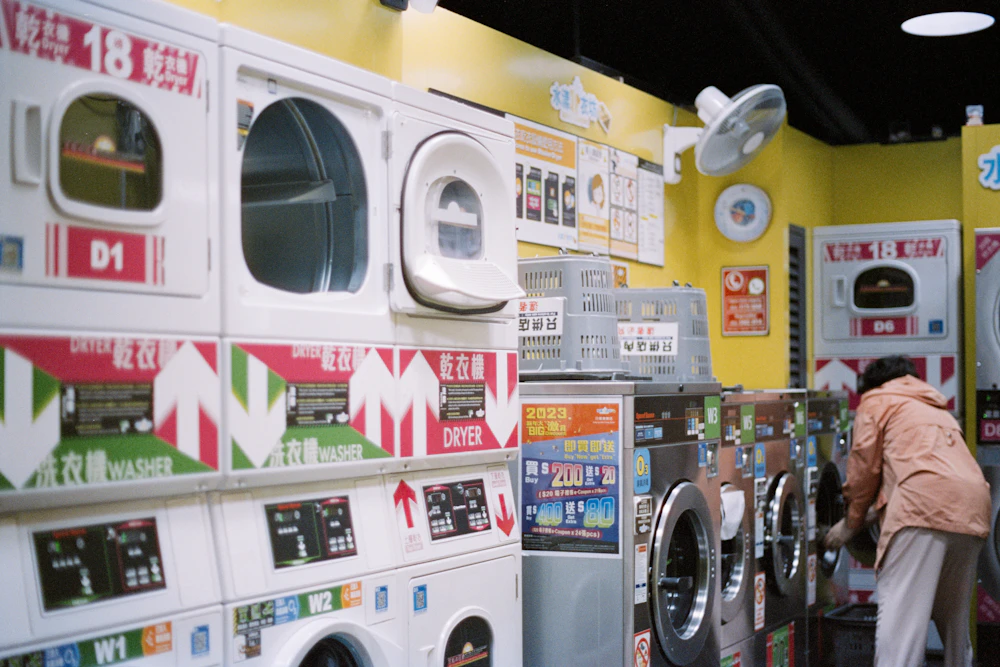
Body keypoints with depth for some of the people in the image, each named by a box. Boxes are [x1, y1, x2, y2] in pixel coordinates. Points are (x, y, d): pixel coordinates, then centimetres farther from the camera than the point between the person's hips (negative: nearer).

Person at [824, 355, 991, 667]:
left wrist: (851, 522, 21)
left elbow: (864, 465, 10)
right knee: (953, 613, 19)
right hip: (972, 504, 7)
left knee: (900, 607, -12)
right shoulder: (937, 409, 36)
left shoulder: (876, 400, 16)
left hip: (924, 500, -7)